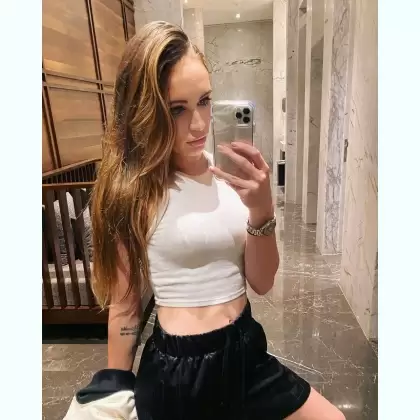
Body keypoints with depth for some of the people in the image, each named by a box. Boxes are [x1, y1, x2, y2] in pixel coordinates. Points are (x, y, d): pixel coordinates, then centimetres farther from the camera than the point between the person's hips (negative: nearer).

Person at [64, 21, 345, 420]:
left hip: (245, 351, 4)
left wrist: (262, 210, -20)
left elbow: (261, 282, -3)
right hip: (177, 367, -4)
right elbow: (123, 305, -6)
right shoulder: (131, 191, -14)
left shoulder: (229, 175, -4)